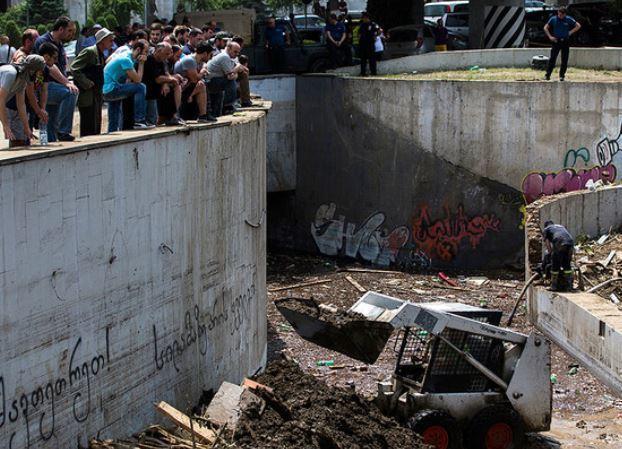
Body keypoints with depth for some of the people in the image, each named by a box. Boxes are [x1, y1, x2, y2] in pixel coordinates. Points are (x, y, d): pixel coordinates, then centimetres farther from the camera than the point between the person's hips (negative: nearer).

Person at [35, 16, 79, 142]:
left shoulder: (60, 45, 21)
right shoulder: (43, 41, -9)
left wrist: (68, 83, 15)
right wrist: (66, 82, -30)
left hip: (54, 87, 9)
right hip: (43, 86, -9)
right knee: (70, 93, -31)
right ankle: (63, 131, -30)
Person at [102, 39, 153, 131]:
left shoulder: (128, 58, 16)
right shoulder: (126, 59, -15)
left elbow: (128, 80, 12)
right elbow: (137, 80, -15)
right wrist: (141, 63, -8)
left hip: (107, 92, 11)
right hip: (111, 89, -11)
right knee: (140, 87, -17)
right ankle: (139, 120, -18)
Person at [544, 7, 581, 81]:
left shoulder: (568, 19, -2)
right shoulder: (553, 19, -1)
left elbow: (578, 26, 6)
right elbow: (545, 28, 8)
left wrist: (570, 32, -3)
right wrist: (550, 36, -2)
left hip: (565, 41, 1)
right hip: (556, 41, -1)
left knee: (564, 60, 2)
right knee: (552, 58, -8)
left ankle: (562, 75, 11)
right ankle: (547, 75, -6)